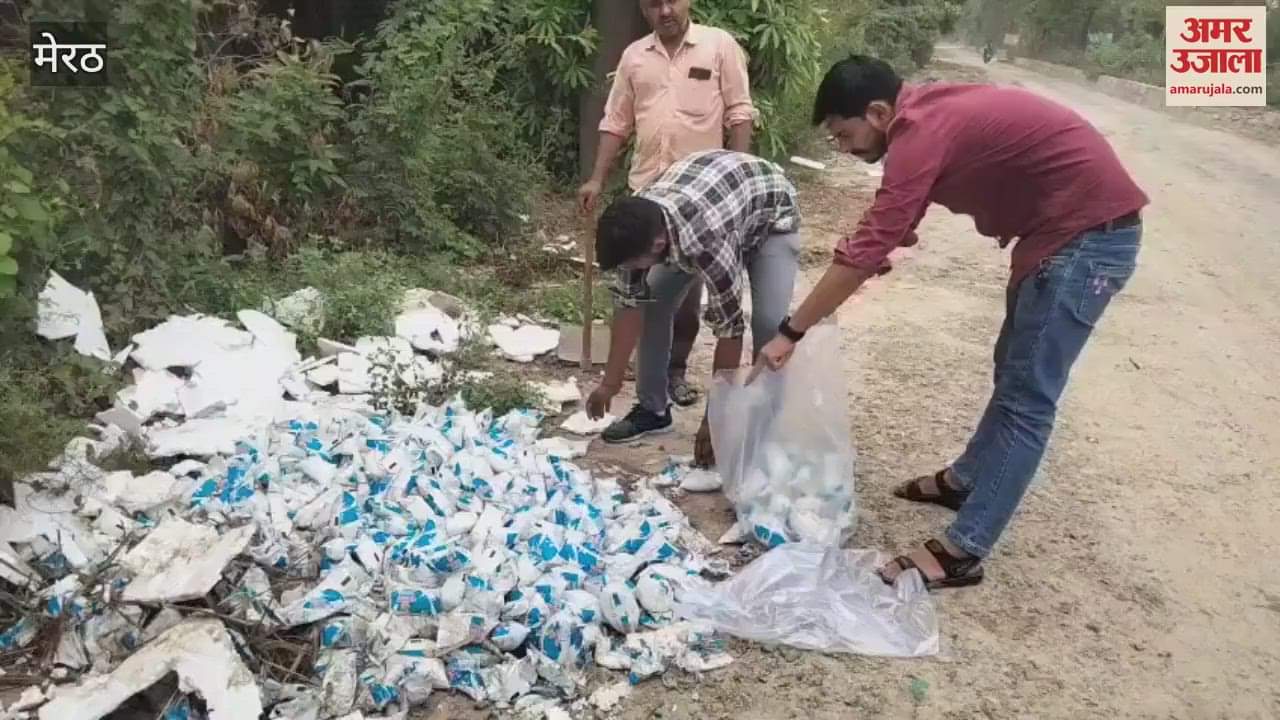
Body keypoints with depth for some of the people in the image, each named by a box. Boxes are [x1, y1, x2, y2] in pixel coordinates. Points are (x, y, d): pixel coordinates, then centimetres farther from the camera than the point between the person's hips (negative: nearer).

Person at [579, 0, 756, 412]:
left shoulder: (719, 45, -2)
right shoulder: (634, 55, 8)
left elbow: (739, 115, -3)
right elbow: (616, 123, 10)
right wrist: (597, 180, 3)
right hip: (646, 188, 3)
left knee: (688, 286, 5)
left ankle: (675, 369, 19)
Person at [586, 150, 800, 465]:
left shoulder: (707, 241, -45)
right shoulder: (635, 226, -27)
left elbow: (730, 330, -35)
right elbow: (630, 304, -14)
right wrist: (610, 382, -10)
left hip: (770, 212, -5)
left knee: (769, 322, -24)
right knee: (652, 299, -5)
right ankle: (652, 408, 10)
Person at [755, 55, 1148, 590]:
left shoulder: (921, 131, -20)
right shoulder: (928, 110, 10)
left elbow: (869, 247, -23)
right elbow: (894, 229, 20)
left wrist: (791, 332, -17)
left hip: (1090, 232, -10)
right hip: (1066, 227, 10)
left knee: (1025, 399, -8)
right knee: (1014, 373, 21)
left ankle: (962, 553, -2)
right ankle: (965, 480, 38)